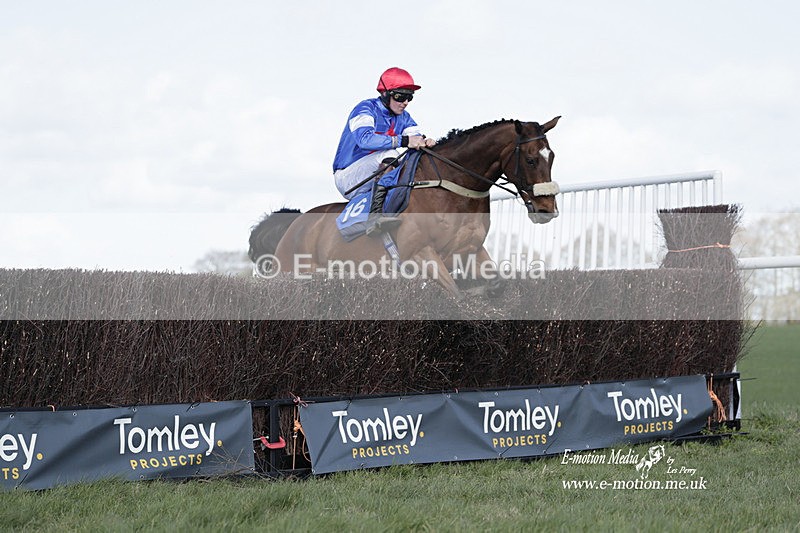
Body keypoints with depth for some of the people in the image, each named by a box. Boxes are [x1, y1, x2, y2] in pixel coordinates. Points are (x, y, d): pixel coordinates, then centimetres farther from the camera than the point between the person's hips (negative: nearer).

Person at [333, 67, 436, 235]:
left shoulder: (403, 118, 10)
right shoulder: (366, 109, -14)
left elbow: (417, 137, -2)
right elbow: (364, 139, -32)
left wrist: (425, 143, -29)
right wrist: (403, 141, -41)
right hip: (348, 176, -8)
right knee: (390, 155, -34)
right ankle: (376, 215, -47)